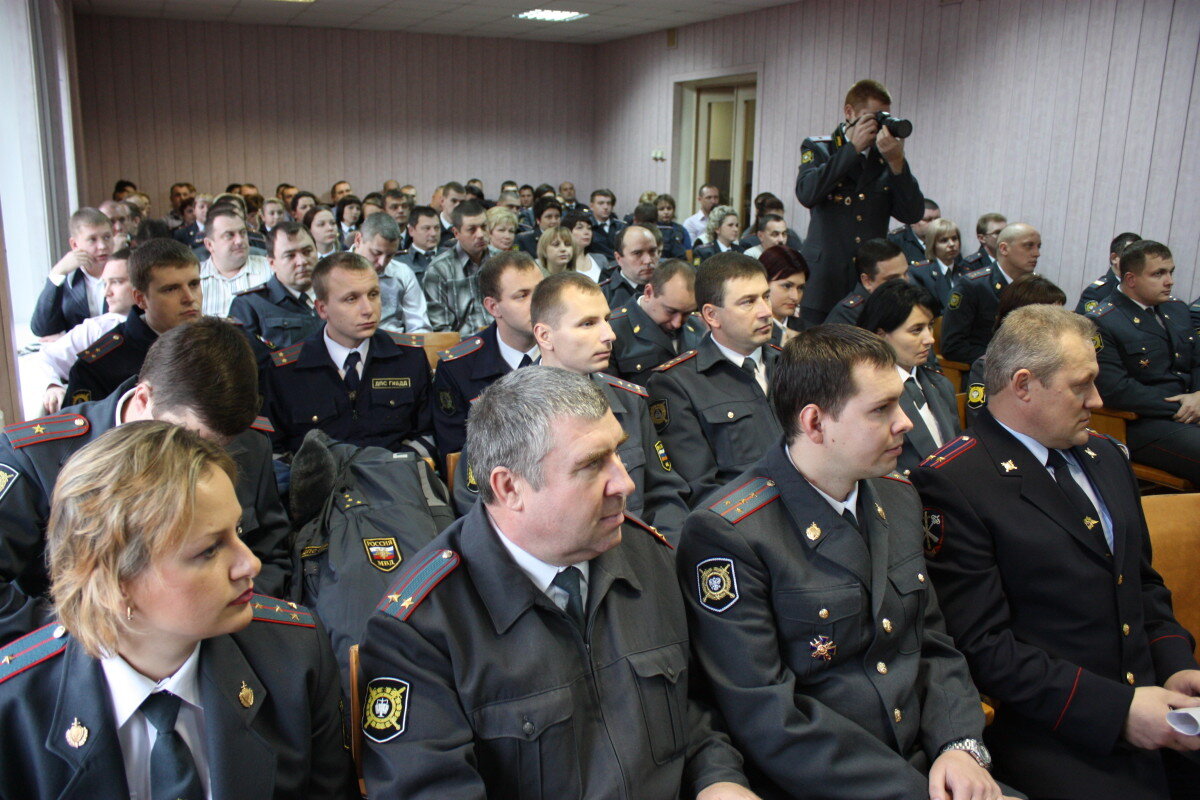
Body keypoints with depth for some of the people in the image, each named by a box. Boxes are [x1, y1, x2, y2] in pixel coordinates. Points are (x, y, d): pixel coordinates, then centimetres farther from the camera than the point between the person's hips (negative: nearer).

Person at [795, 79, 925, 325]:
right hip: (824, 281, -2)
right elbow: (806, 194, -15)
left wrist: (896, 161, -10)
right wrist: (853, 148, -11)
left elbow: (913, 214, 0)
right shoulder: (818, 148, 6)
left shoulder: (887, 158, 11)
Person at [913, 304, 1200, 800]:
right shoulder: (952, 484, -13)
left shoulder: (1105, 457, 15)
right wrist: (1117, 709, -17)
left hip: (1148, 696, 7)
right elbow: (983, 644, -16)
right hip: (1053, 735, -7)